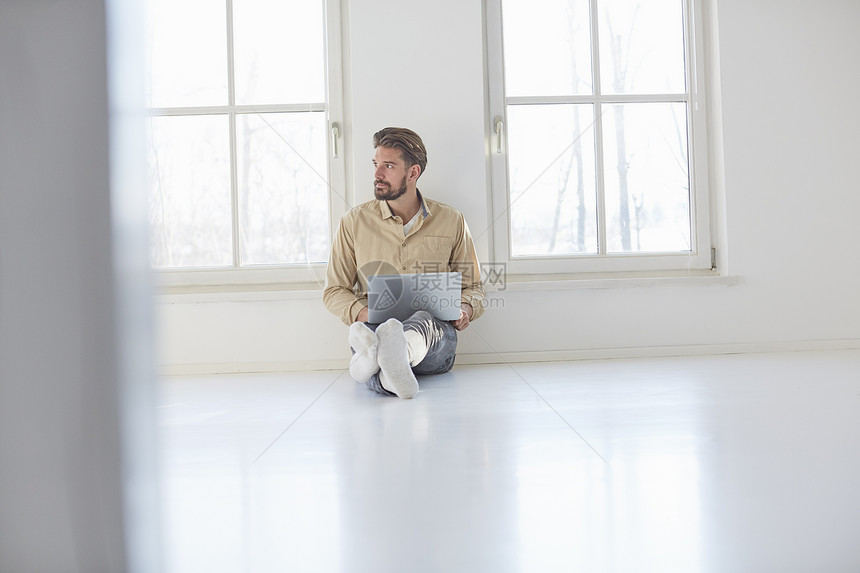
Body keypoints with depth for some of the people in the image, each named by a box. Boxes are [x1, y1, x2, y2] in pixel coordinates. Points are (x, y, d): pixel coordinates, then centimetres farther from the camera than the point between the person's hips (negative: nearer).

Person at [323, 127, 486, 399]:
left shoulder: (451, 221, 12)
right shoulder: (354, 221, 11)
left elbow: (473, 286, 20)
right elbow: (334, 290, 14)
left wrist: (465, 309, -4)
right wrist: (362, 313, -8)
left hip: (434, 333, 0)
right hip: (374, 327, 1)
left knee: (424, 319, -38)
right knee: (367, 332, -37)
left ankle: (374, 358, -71)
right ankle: (391, 370, -71)